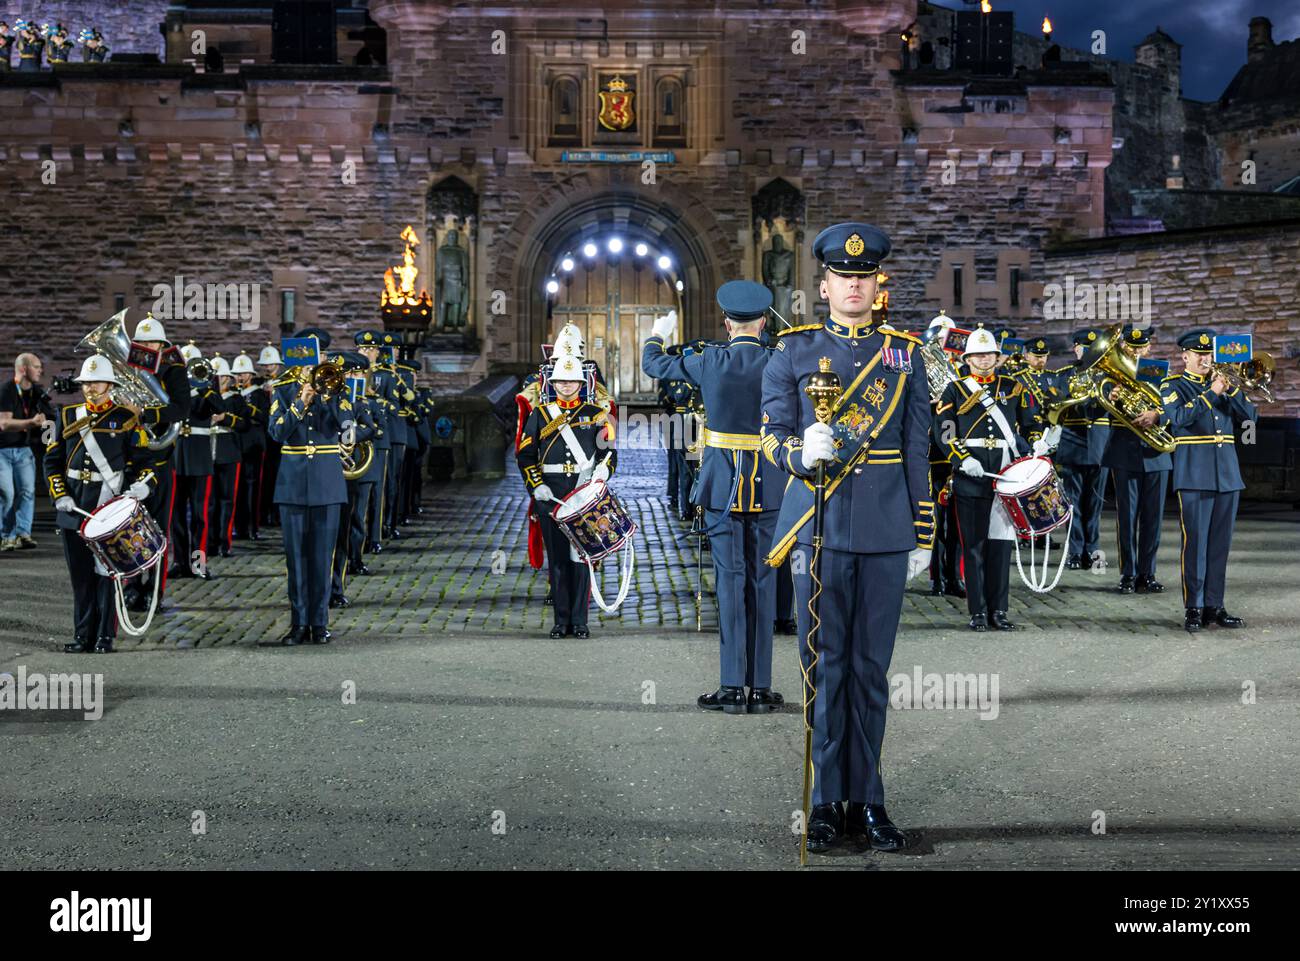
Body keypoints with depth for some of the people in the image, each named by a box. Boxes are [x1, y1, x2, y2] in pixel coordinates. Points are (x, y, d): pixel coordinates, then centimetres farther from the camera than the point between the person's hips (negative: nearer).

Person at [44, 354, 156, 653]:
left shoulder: (125, 418, 3)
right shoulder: (67, 416, 10)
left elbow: (143, 459, 4)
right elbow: (53, 460, 11)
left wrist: (142, 484, -16)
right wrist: (59, 494, -2)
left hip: (110, 506, -3)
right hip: (74, 507, 3)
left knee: (105, 572, -2)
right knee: (80, 573, 7)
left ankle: (105, 636, 5)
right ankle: (82, 634, 15)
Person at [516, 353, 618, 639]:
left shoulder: (595, 414, 9)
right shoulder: (540, 415, 9)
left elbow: (609, 450, 7)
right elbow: (525, 455, 8)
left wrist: (601, 473, -13)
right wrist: (536, 485, -5)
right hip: (550, 496, 1)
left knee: (582, 556, -1)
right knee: (557, 558, 3)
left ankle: (579, 621, 5)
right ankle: (561, 620, 10)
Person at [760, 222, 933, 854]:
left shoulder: (905, 353, 9)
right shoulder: (794, 351, 5)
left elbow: (918, 449, 10)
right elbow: (773, 435, 2)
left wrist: (923, 534, 7)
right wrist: (802, 453, -21)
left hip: (886, 530, 2)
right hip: (819, 526, -1)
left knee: (871, 668, 7)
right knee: (824, 666, 2)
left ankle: (867, 800, 15)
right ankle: (826, 801, 11)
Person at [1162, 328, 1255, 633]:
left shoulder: (1222, 384, 16)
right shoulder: (1173, 386, 2)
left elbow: (1250, 415, 5)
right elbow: (1180, 418, -17)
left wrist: (1230, 388, -7)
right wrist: (1211, 393, -17)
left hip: (1227, 475, 5)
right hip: (1195, 475, -5)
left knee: (1220, 544, 6)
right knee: (1195, 542, -5)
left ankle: (1214, 605, 13)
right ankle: (1193, 608, 0)